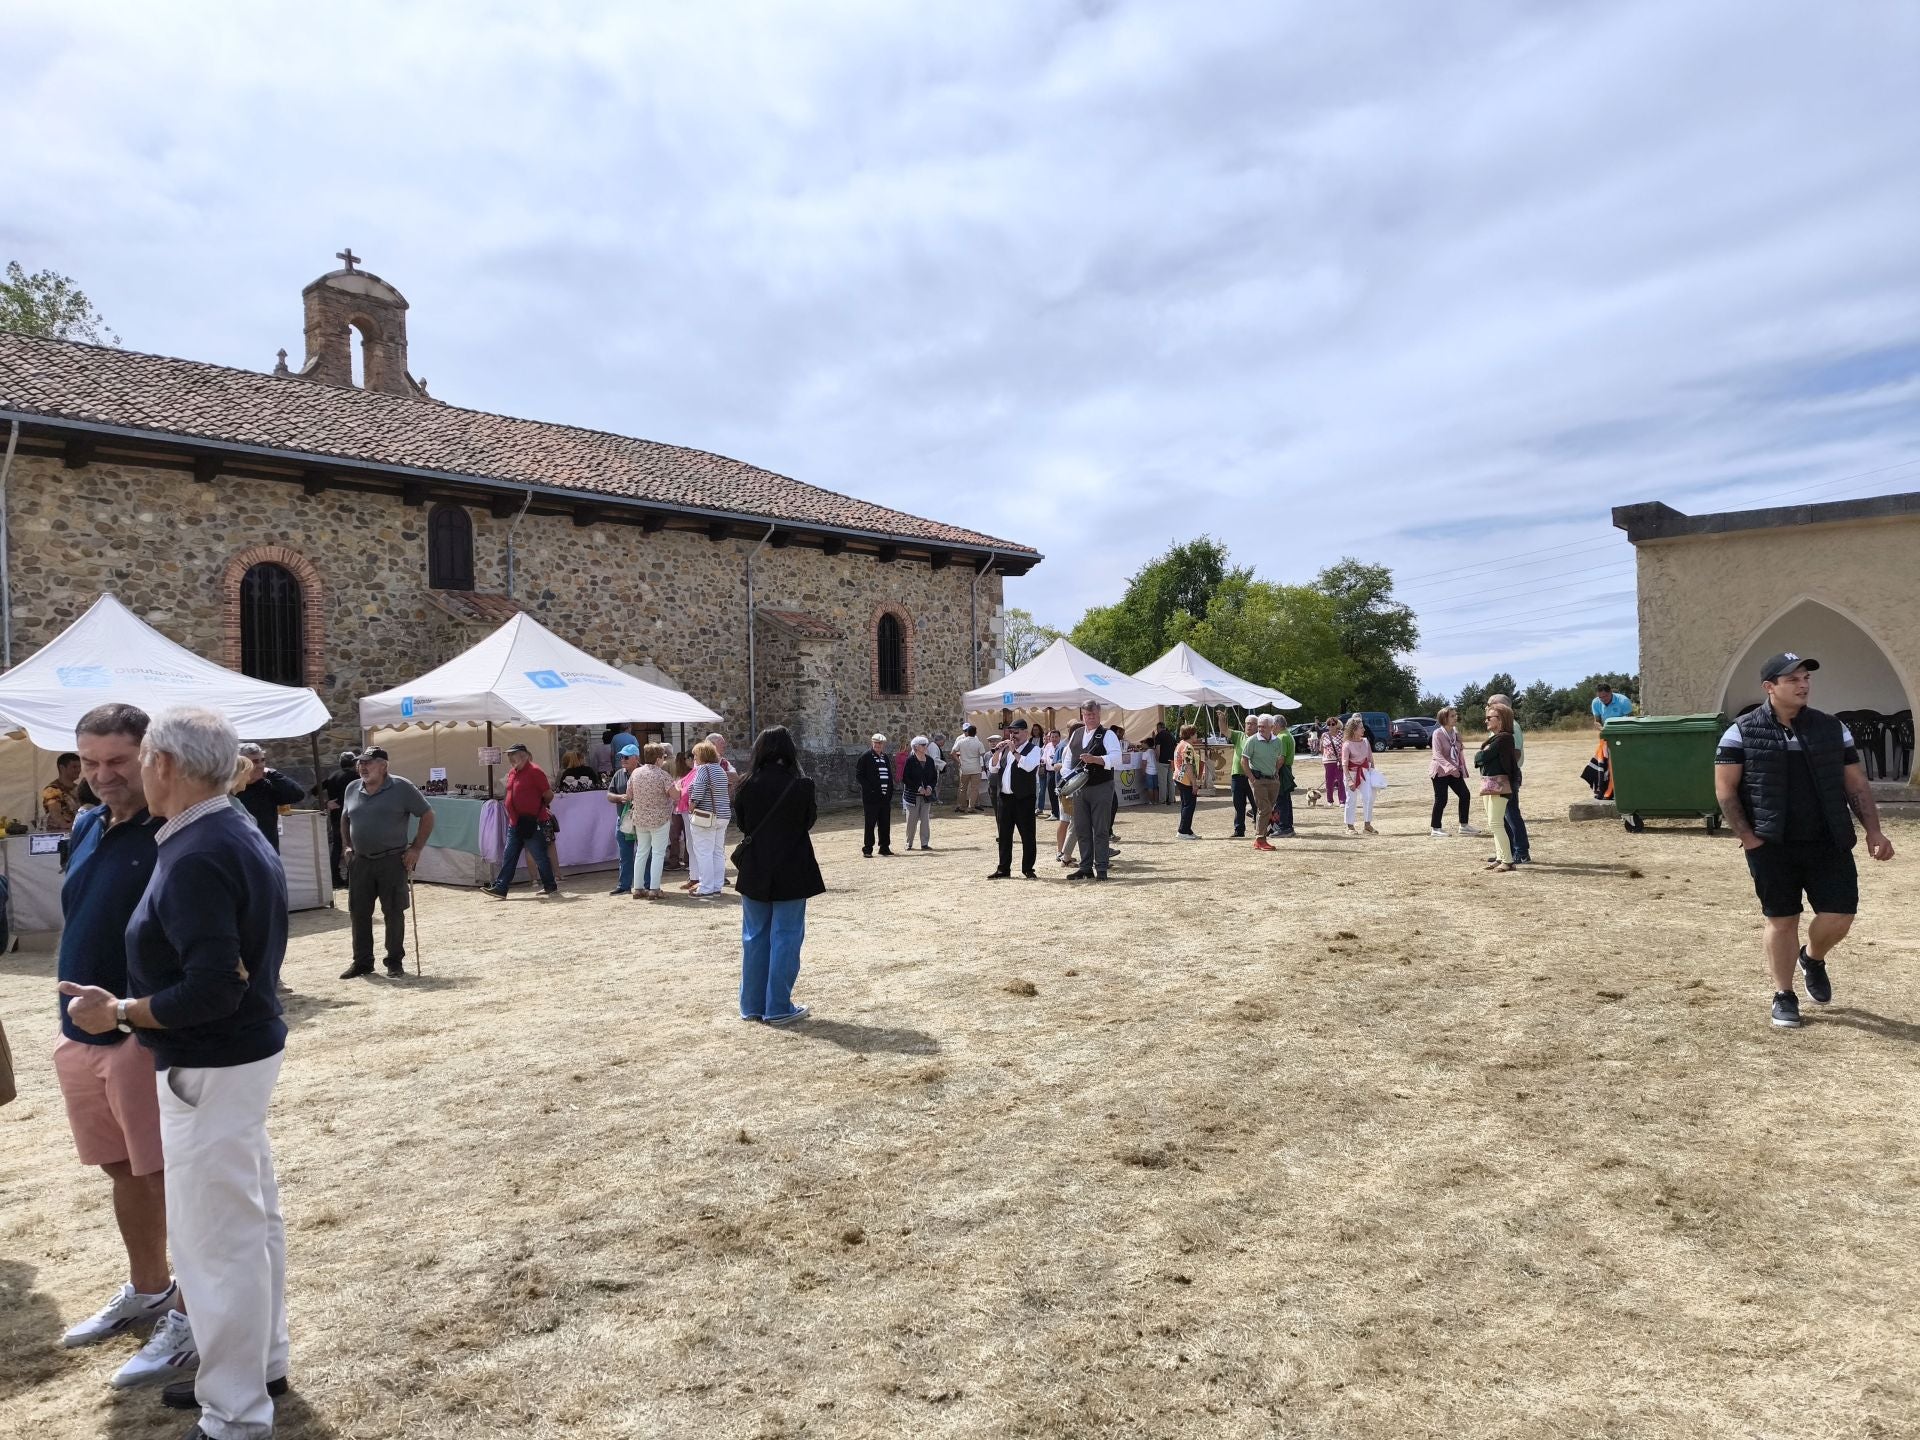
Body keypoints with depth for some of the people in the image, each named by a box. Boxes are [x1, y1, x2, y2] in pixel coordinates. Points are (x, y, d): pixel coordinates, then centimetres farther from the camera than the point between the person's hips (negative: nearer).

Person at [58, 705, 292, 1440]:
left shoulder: (194, 857, -24)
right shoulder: (242, 836, 6)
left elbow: (212, 991, -27)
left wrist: (120, 1013, -16)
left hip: (211, 1068, -10)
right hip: (247, 1051, 10)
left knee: (214, 1238, 2)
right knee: (252, 1219, 21)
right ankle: (261, 1362, 36)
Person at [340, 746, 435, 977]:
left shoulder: (401, 787, -7)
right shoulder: (352, 789, 9)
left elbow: (427, 815, -3)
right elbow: (344, 818, 26)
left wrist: (416, 848, -7)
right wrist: (345, 845, 14)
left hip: (392, 861, -4)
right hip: (360, 861, 5)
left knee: (393, 912, 2)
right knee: (358, 913, 7)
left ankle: (395, 962, 13)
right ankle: (362, 962, 19)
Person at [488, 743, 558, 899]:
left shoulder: (534, 772, -13)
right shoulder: (512, 773, 12)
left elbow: (549, 795, -12)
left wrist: (540, 807, 5)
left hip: (533, 824, -8)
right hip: (515, 823, 8)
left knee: (540, 857, 1)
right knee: (509, 858, 6)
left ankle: (551, 887, 13)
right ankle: (500, 888, 8)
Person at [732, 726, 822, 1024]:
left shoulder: (750, 784, -6)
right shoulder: (801, 785, -12)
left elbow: (741, 822, 4)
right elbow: (809, 821, 1)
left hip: (755, 870, 3)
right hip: (790, 870, -3)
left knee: (754, 936, 13)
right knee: (785, 937, 4)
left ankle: (752, 1005, 19)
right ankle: (778, 1008, 7)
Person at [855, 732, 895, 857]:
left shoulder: (885, 757, 14)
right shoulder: (865, 757, -5)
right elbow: (859, 775, -8)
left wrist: (890, 790, 9)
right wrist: (870, 788, -15)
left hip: (885, 796, 6)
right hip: (871, 796, -6)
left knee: (885, 823, 10)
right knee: (870, 823, -3)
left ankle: (884, 847, 18)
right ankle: (867, 849, 2)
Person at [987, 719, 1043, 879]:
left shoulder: (1033, 749, -1)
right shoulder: (1005, 749, 17)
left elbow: (1028, 765, -20)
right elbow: (992, 768, 10)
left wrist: (1014, 751, -16)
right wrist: (998, 751, -3)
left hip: (1023, 798, -6)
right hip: (1004, 797, 6)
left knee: (1027, 835, -1)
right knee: (1004, 835, 9)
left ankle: (1028, 869, 7)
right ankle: (1004, 870, 16)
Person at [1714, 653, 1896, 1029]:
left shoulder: (1832, 729, 6)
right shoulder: (1742, 733, -4)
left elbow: (1856, 784, 10)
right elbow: (1725, 789, -4)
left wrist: (1873, 830, 1)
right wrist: (1746, 836, -10)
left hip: (1829, 843, 3)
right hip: (1772, 847, -3)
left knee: (1839, 915, -1)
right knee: (1781, 921, 5)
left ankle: (1813, 958, 32)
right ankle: (1783, 996, 19)